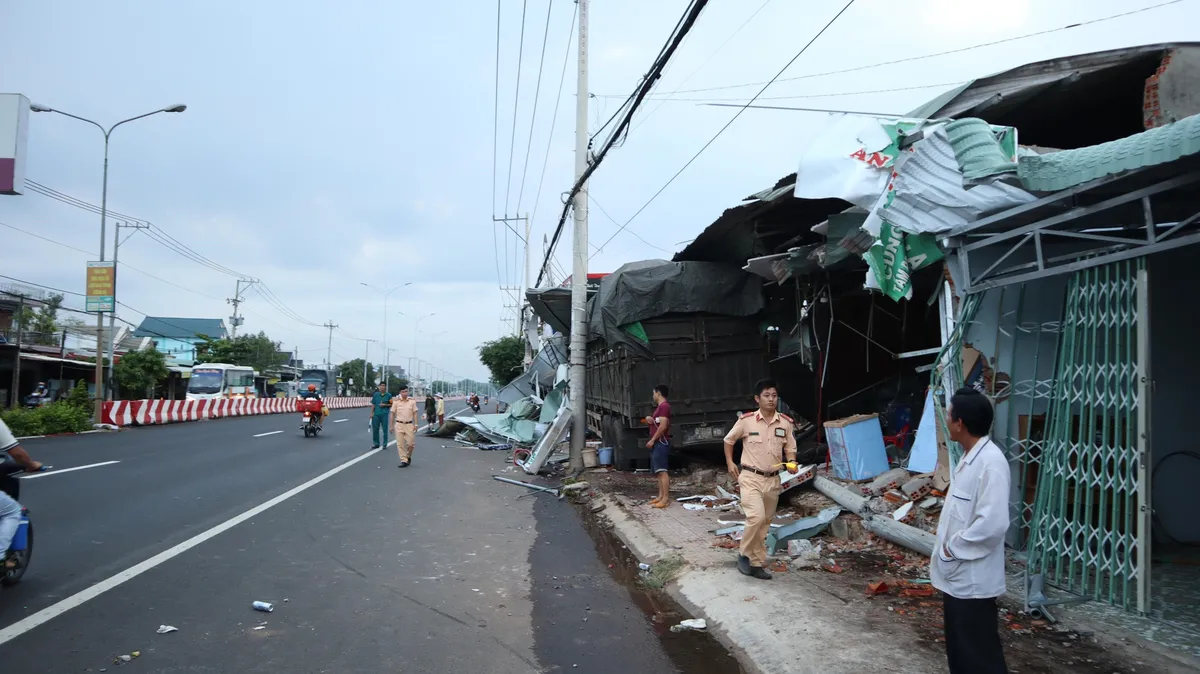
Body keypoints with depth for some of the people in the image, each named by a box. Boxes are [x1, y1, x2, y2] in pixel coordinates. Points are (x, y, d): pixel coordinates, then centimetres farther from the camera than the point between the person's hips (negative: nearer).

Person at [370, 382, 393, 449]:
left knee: (385, 430, 1)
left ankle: (385, 444, 9)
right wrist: (372, 413, 4)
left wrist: (385, 405, -10)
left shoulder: (388, 395, 2)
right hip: (376, 414, 2)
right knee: (375, 430, 6)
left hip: (384, 414, -2)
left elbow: (391, 404, 4)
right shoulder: (376, 394, 8)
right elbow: (373, 404, 9)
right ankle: (376, 444, 17)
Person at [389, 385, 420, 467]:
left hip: (409, 424, 0)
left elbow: (415, 413, 5)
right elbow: (393, 414, 5)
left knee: (410, 443, -2)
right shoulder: (396, 402, 1)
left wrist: (415, 424, -2)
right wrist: (391, 426, 4)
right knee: (400, 444, -2)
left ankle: (408, 457, 24)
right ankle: (404, 461, 3)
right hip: (399, 425, 0)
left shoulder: (412, 401, 3)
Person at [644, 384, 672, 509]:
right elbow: (655, 424, 27)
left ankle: (666, 498, -17)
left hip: (661, 442, -11)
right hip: (657, 443, 11)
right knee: (658, 471, 9)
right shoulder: (659, 407, 21)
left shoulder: (664, 406, -12)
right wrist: (649, 420, 4)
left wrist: (652, 440, -17)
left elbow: (663, 426, -20)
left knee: (662, 470, -14)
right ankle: (661, 496, 11)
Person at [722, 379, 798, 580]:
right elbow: (729, 440, 8)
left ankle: (756, 564, 22)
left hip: (773, 480, 4)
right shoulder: (746, 421, -8)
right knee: (756, 517, -22)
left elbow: (790, 448, 11)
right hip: (750, 477, -4)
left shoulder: (786, 423, -1)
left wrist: (791, 462, -9)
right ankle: (745, 554, 0)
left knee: (764, 524, 11)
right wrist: (730, 462, 2)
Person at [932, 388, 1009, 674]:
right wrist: (947, 550, 10)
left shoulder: (991, 462, -22)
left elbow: (992, 524, -29)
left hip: (973, 580, -10)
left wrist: (951, 549, -17)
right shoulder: (969, 457, 9)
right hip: (956, 575, 10)